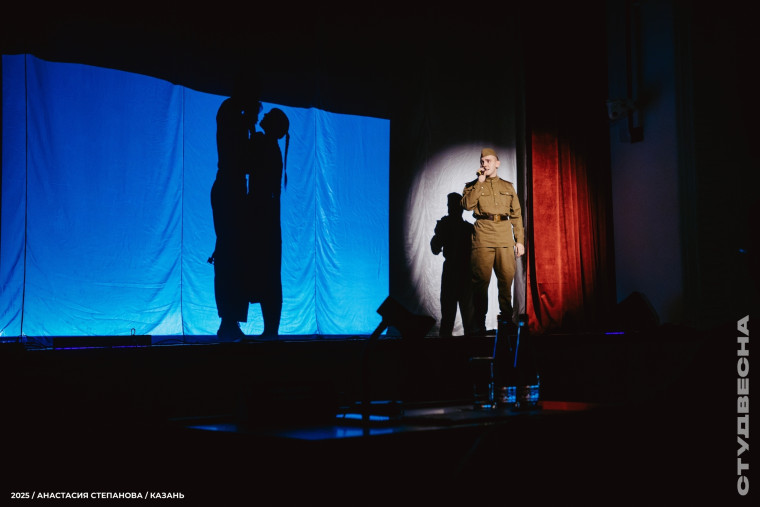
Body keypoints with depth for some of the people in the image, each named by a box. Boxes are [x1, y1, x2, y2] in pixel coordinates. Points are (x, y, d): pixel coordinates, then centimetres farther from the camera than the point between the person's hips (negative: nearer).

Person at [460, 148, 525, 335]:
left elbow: (516, 215, 16)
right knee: (481, 280, -6)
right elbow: (467, 204, -7)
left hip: (505, 238, 2)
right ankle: (479, 323, -2)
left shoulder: (508, 187, 19)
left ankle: (506, 316, 10)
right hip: (482, 237, -2)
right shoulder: (473, 185, 13)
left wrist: (520, 240, 8)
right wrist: (480, 182, -5)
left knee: (507, 278, -2)